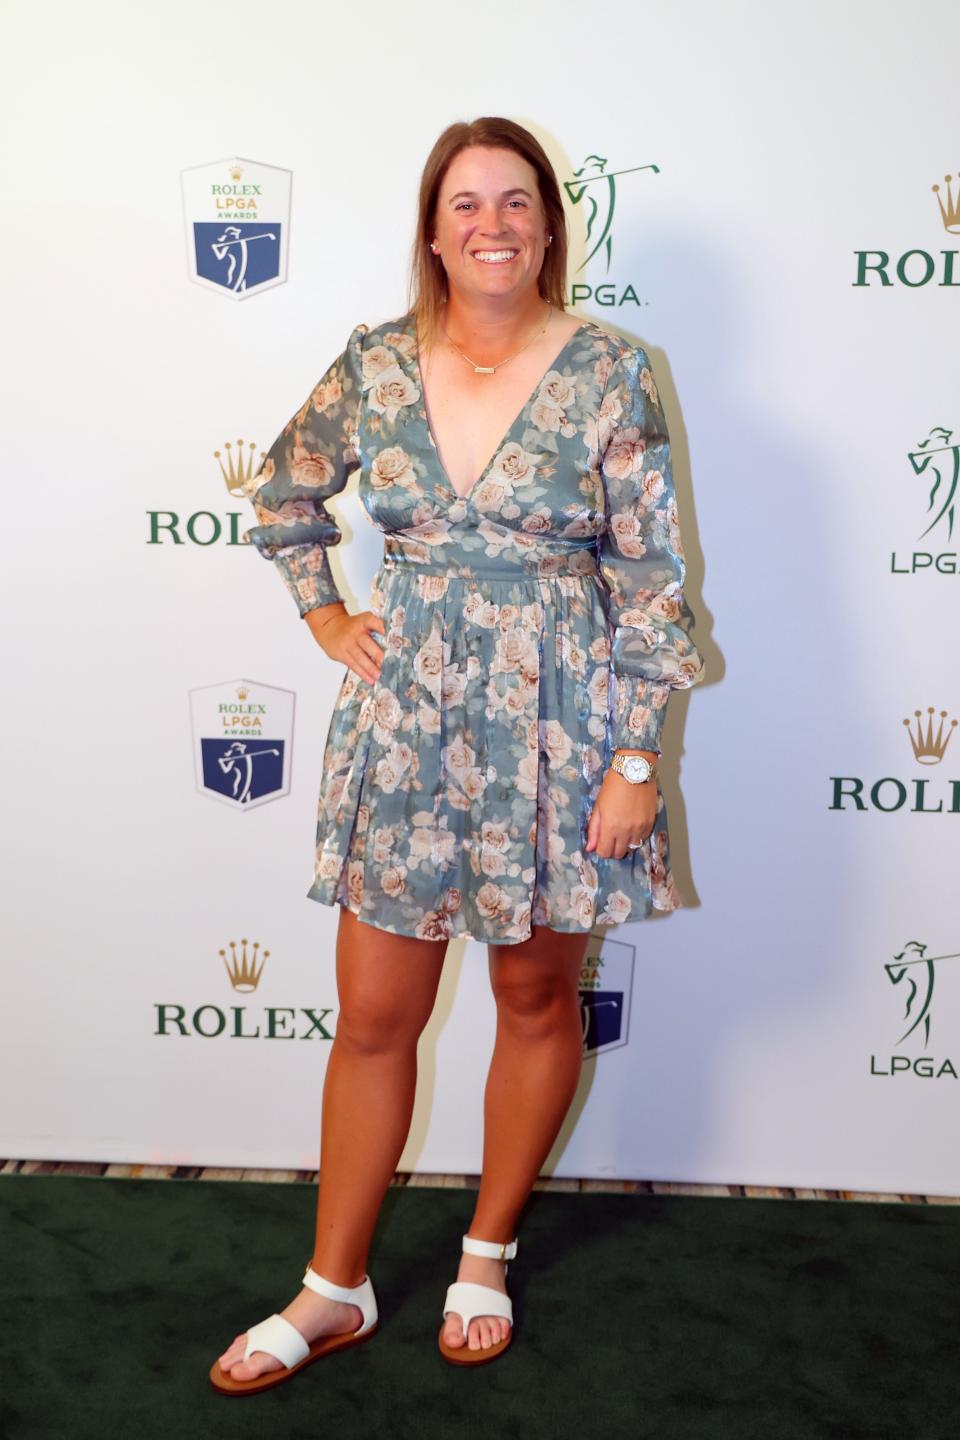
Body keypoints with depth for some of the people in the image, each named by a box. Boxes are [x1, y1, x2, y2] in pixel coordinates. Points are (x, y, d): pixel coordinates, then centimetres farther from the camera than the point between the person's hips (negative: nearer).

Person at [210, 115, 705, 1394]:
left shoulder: (607, 373, -6)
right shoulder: (376, 365, 2)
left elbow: (651, 579, -7)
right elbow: (283, 495, 19)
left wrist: (635, 760, -10)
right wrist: (326, 620, 9)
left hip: (553, 725, -2)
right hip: (405, 720, 2)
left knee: (537, 998, 13)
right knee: (373, 1016, 9)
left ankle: (489, 1253, 36)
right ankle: (334, 1290, 26)